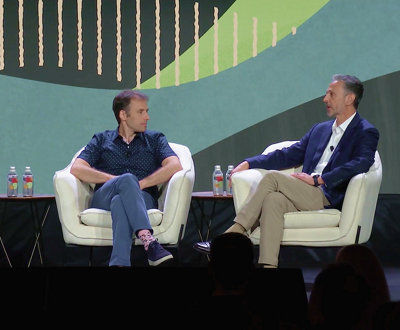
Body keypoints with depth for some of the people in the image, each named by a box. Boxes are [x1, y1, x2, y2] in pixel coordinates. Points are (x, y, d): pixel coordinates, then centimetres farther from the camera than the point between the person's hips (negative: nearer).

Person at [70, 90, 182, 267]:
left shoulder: (155, 139, 23)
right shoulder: (101, 140, 23)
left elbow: (175, 166, 3)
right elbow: (77, 169, 6)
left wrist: (140, 184, -9)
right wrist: (115, 179, -5)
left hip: (143, 199, 0)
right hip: (104, 199, 0)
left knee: (120, 203, -39)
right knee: (127, 180, -37)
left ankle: (119, 263, -61)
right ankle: (149, 242, -58)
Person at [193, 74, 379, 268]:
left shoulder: (366, 133, 3)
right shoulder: (320, 130, 27)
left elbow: (360, 164, -15)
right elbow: (289, 155, 25)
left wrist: (318, 179, -21)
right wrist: (248, 163, 14)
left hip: (328, 199, -6)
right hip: (304, 197, 6)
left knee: (272, 177, -22)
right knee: (273, 199, -29)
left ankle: (233, 234, -22)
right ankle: (268, 265, -40)